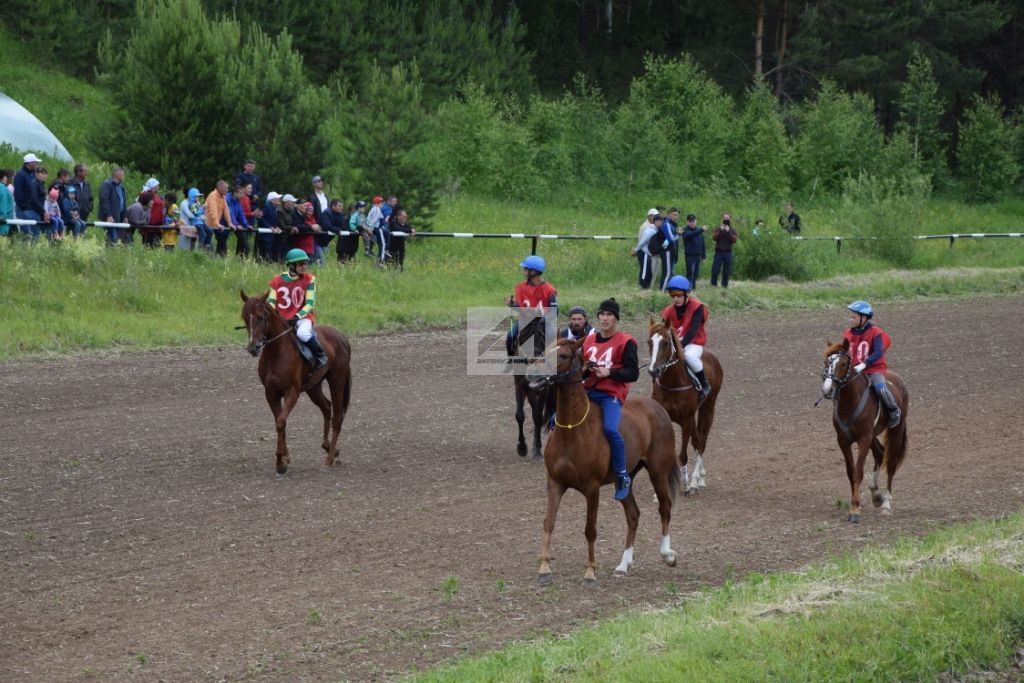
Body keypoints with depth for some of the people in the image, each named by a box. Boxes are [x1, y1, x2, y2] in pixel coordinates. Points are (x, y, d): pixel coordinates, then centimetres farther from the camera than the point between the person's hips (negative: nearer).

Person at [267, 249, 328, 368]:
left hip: (302, 317, -4)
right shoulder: (277, 281, 5)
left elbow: (310, 303, -5)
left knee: (303, 333, -36)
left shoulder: (309, 279, -1)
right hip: (281, 320, 4)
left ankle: (320, 355, -13)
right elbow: (271, 301, 4)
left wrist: (297, 316, -20)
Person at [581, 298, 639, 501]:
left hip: (611, 393, -6)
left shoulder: (626, 342, -2)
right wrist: (584, 369, 1)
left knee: (610, 429, -30)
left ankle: (623, 477, -15)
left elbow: (633, 373, -6)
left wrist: (609, 372, -18)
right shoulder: (589, 340, 15)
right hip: (588, 390, 7)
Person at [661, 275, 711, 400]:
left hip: (694, 343, -6)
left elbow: (693, 330, -23)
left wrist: (680, 346, -35)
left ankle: (704, 385, -16)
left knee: (689, 356, -37)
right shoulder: (669, 310, 3)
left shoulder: (697, 307, -13)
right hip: (674, 343, 6)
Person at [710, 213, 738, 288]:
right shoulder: (718, 229, 8)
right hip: (718, 252, -1)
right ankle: (713, 285, 0)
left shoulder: (732, 231, 9)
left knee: (726, 271, 0)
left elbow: (734, 240, -7)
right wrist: (720, 231, -16)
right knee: (715, 270, -5)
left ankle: (724, 285, 4)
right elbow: (714, 238, -7)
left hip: (728, 253, 1)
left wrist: (728, 232, -15)